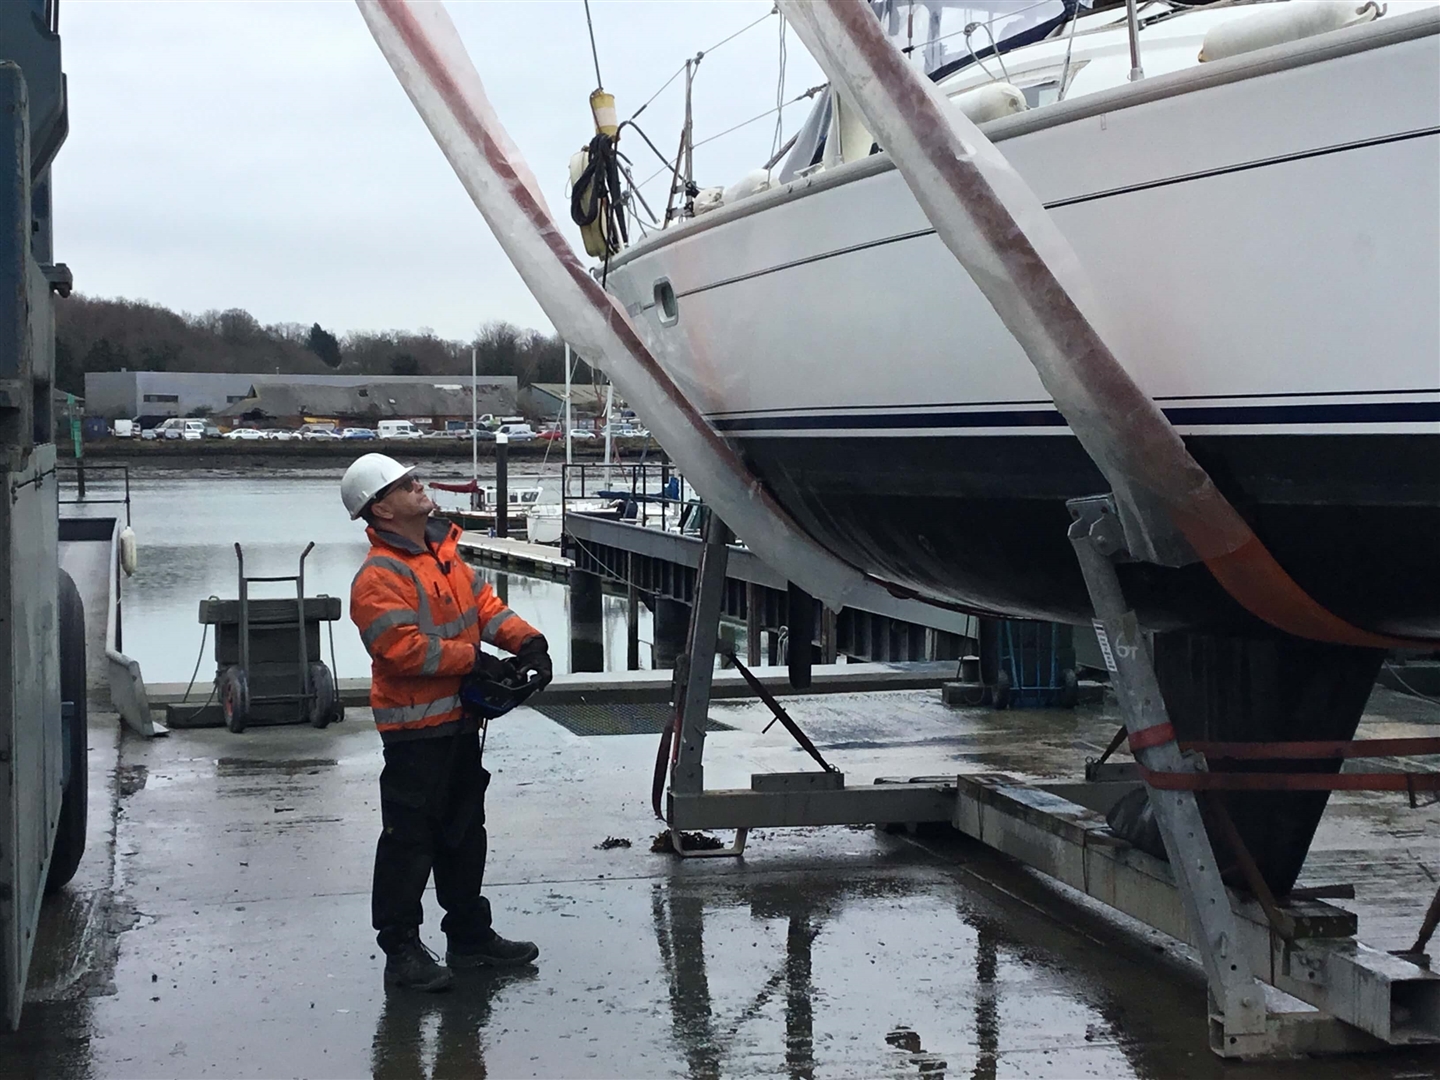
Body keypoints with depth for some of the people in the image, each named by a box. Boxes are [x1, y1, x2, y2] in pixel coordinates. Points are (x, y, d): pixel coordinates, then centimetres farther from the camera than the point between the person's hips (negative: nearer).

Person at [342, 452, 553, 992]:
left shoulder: (443, 552, 11)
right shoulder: (379, 576, -18)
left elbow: (483, 604, 12)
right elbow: (404, 647, -24)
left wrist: (527, 641, -4)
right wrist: (475, 660, -20)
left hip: (459, 719, 9)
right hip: (415, 729, -9)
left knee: (464, 832, 18)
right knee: (410, 839, -2)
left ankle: (470, 936, 30)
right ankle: (400, 950, 7)